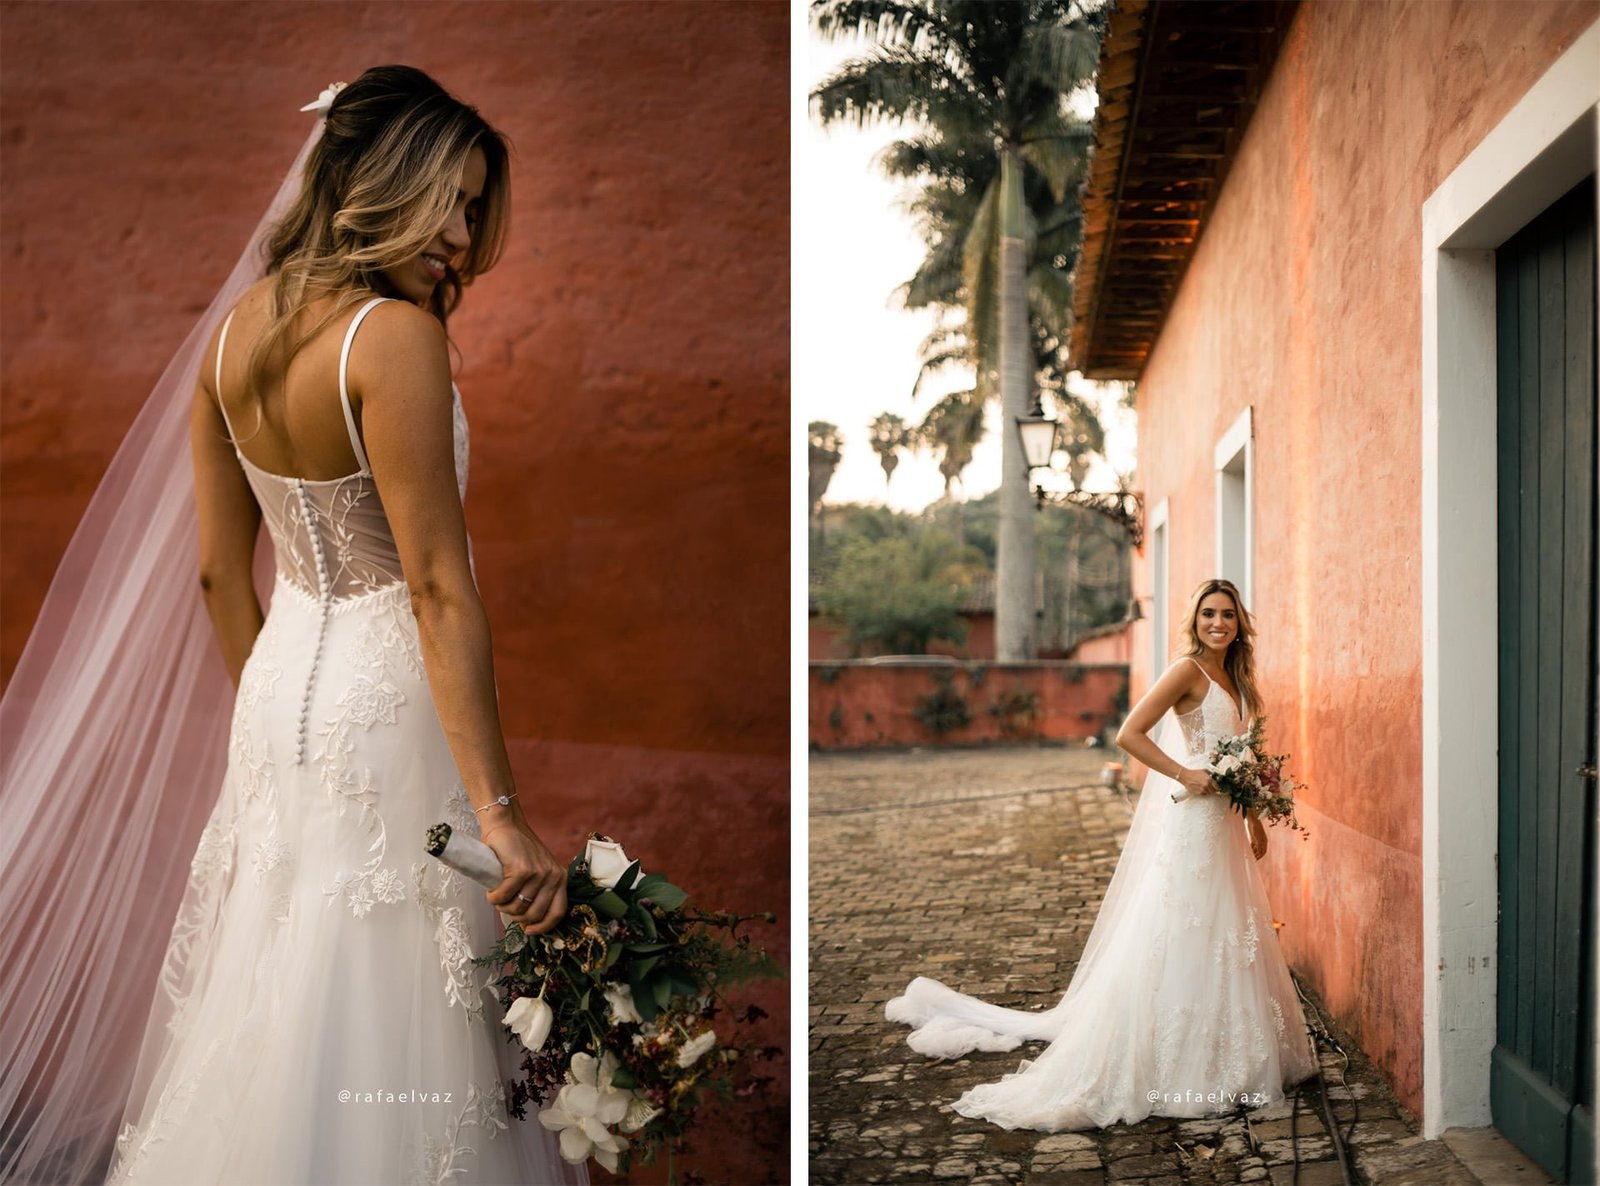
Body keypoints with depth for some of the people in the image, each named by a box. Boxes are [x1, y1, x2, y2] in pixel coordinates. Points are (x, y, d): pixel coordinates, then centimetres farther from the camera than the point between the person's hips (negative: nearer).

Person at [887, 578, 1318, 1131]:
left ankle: (1213, 1056, 25)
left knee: (1224, 937, 13)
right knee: (1178, 937, -4)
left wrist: (1254, 816, 18)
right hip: (1191, 822, -9)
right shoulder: (1188, 670, -12)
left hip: (1222, 823, 9)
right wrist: (1187, 776, -20)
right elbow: (1129, 734, -21)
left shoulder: (1231, 678, 13)